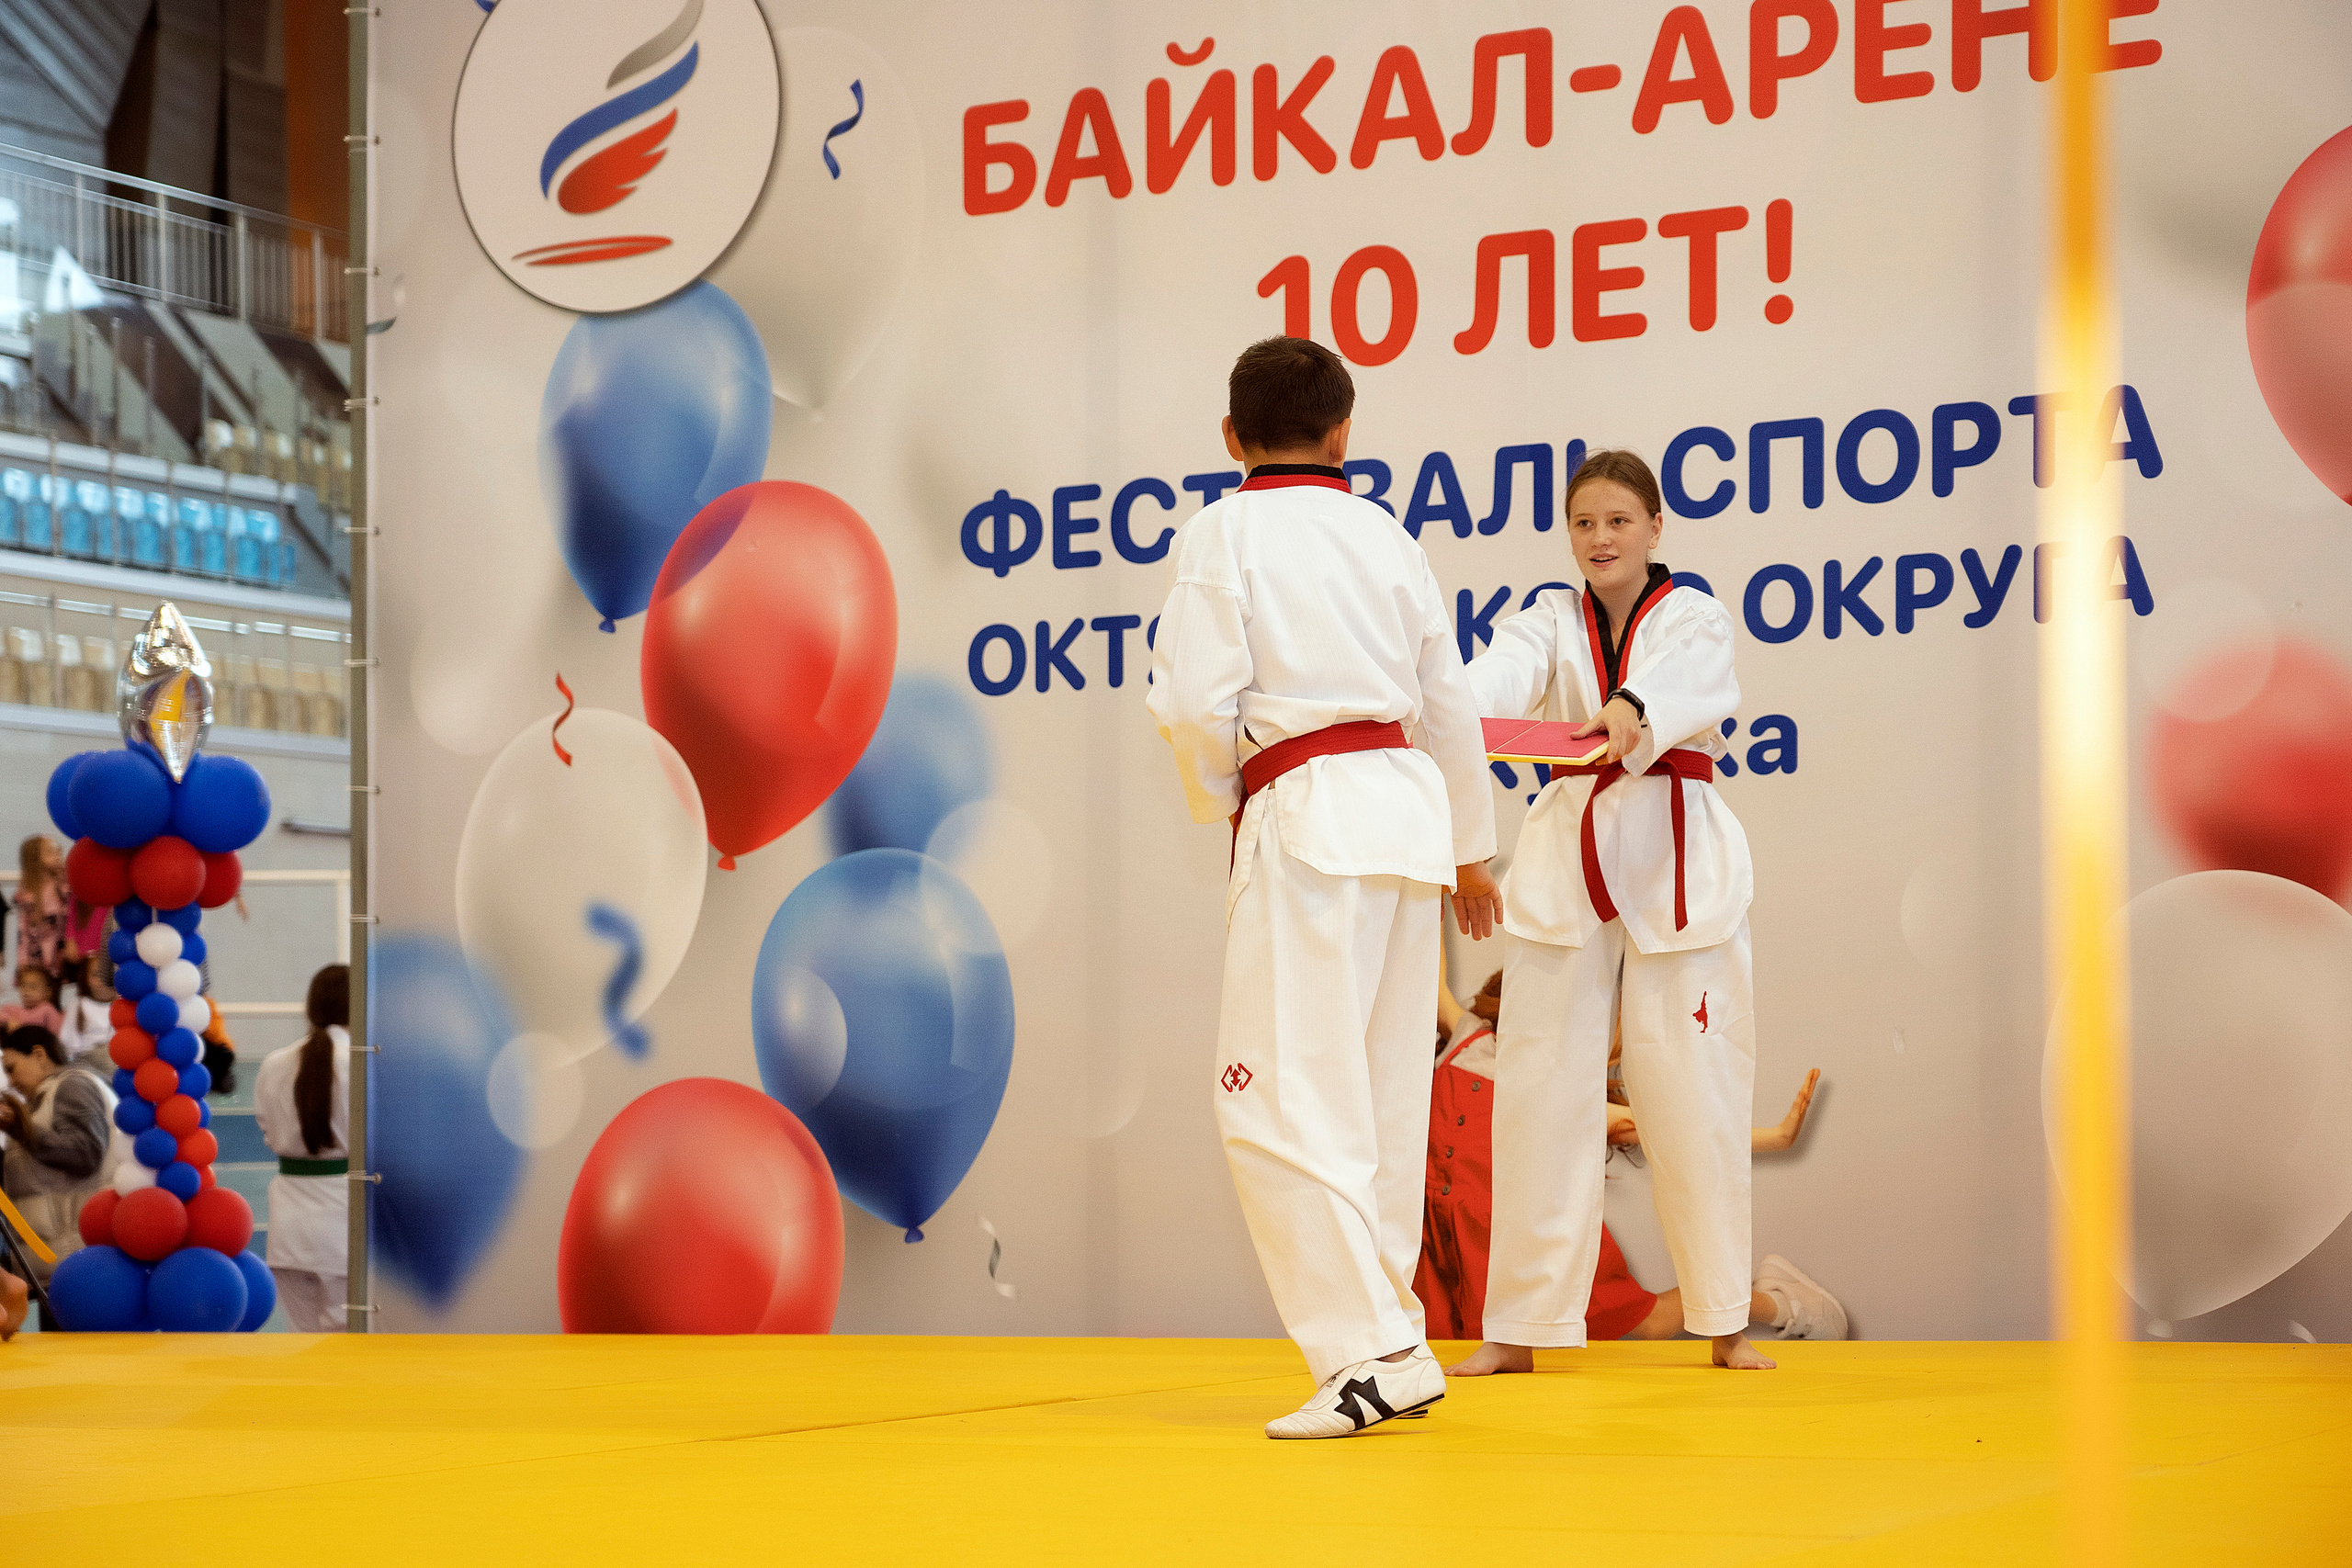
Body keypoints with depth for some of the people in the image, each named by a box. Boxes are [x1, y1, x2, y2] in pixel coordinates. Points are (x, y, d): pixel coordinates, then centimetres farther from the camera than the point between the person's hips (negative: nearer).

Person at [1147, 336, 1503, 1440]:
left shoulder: (1225, 533, -4)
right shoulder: (1384, 536, 12)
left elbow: (1196, 701, -11)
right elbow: (1449, 701, 17)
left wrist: (1220, 804, 10)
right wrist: (1467, 847, 30)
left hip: (1306, 814, -7)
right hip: (1408, 804, 7)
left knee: (1283, 1100, -7)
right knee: (1379, 1098, 14)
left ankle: (1373, 1355, -15)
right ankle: (1383, 1338, 22)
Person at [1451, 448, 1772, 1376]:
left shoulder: (1695, 619, 4)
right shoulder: (1550, 623, 10)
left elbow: (1693, 687, -20)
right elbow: (1500, 677, -12)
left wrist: (1632, 712, -44)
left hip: (1676, 864, -2)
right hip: (1567, 863, 2)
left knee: (1692, 1090, -1)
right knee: (1541, 1089, 0)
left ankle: (1724, 1323, 12)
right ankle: (1520, 1330, 6)